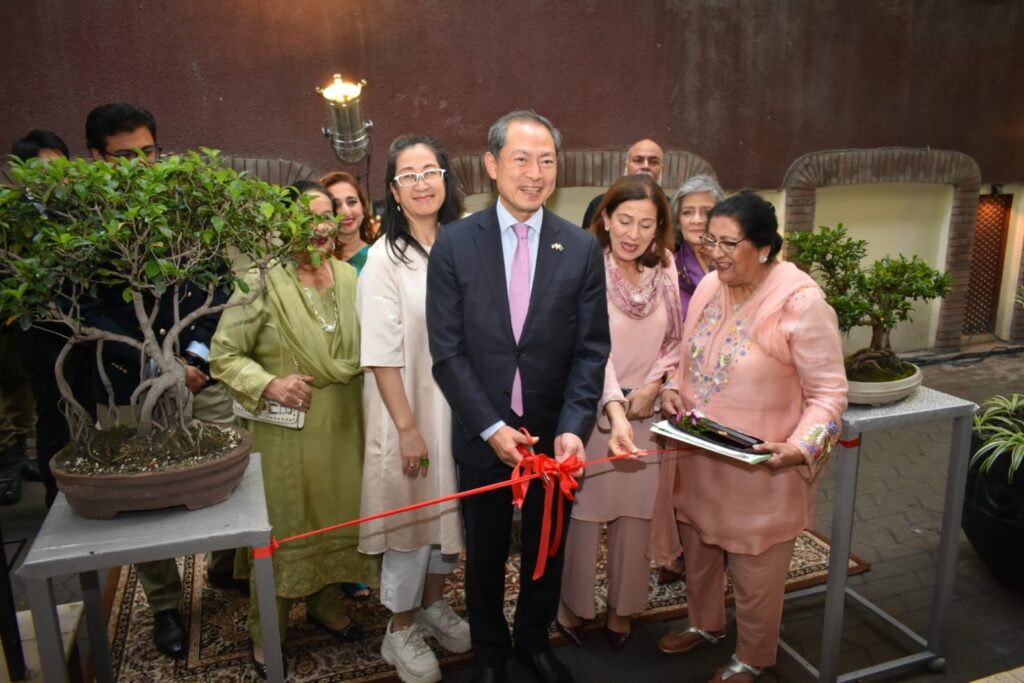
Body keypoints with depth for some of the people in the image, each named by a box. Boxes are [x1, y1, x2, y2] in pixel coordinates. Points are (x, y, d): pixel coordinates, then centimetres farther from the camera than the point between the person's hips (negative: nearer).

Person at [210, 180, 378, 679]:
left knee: (337, 517, 16)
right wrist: (268, 384, -22)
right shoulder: (264, 281, -11)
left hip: (343, 428, 5)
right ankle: (264, 633, 26)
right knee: (282, 528, 7)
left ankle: (326, 606, 39)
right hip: (286, 432, -5)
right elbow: (224, 354, -9)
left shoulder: (349, 276, 5)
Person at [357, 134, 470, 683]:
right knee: (411, 513, 6)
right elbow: (382, 355, -14)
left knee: (450, 507, 17)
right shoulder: (386, 258, -12)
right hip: (410, 410, -5)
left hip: (459, 406, 5)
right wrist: (408, 427, -16)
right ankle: (401, 632, 27)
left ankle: (434, 605, 40)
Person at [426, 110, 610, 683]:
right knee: (486, 553, 19)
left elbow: (591, 350, -5)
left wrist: (573, 427, -17)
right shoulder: (454, 244, -7)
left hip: (555, 434, 1)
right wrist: (492, 427, -15)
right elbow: (447, 350, -9)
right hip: (483, 435, -1)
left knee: (547, 548, 20)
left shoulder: (583, 249, -4)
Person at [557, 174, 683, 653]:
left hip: (646, 411, 4)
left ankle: (622, 609, 34)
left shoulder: (663, 270, 1)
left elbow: (673, 340, 10)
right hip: (592, 411, -4)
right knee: (583, 514, 9)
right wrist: (616, 410, -39)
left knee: (635, 516, 13)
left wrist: (657, 386, -6)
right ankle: (572, 606, 32)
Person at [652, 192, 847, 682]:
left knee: (754, 572, 15)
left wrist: (800, 447, -29)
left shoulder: (801, 303, -21)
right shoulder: (708, 287, -2)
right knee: (699, 552, 25)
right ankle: (706, 624, 52)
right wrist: (676, 401, -1)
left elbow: (829, 392, -16)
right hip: (698, 457, 6)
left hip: (761, 467, -6)